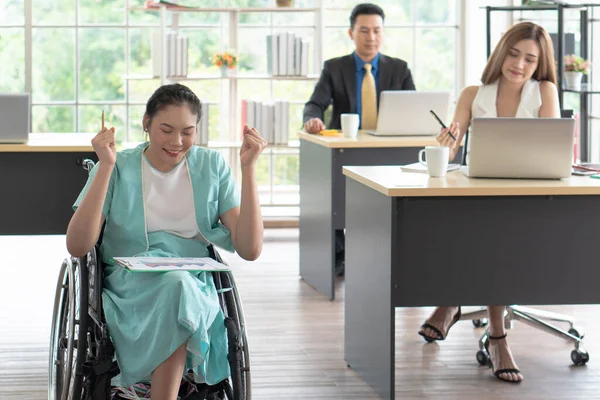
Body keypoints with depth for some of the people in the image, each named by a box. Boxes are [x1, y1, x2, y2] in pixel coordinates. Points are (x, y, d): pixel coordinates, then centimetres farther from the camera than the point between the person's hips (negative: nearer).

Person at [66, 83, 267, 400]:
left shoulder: (212, 167, 10)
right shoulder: (118, 168, 5)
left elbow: (249, 249, 0)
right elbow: (77, 246, -8)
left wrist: (248, 168, -6)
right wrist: (107, 167, -13)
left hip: (198, 293, 2)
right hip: (130, 288, -1)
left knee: (178, 285, -36)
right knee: (176, 282, -36)